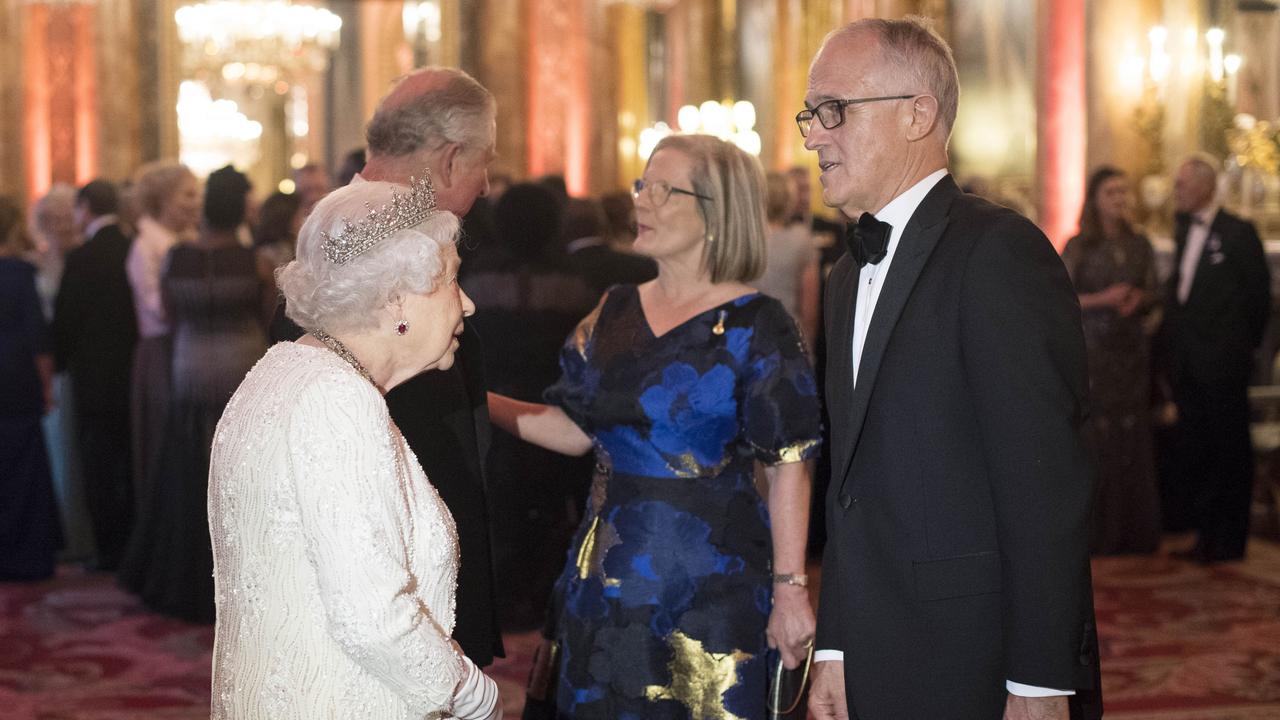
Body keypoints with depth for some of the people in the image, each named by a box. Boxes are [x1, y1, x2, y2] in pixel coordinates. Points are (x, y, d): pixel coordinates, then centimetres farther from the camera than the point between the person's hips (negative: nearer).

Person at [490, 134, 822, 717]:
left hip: (708, 586, -5)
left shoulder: (754, 326, -10)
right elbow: (577, 428, 11)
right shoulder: (615, 312, 7)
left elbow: (788, 467, -11)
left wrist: (790, 590, -15)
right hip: (606, 576, 6)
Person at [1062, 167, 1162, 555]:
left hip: (1132, 348, 3)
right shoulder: (1078, 247, -1)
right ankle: (1097, 532, 1)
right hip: (1093, 346, -3)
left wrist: (1141, 299, -8)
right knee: (1096, 435, -6)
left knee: (1134, 434, 1)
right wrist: (1102, 299, -16)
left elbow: (1156, 294, 14)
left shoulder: (1140, 245, 10)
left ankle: (1135, 531, 9)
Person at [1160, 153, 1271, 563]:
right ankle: (1205, 532, 20)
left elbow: (1259, 292, -5)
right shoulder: (1184, 229, 11)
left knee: (1229, 450, 2)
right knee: (1193, 449, 11)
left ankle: (1229, 540, 9)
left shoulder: (1238, 233, -9)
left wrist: (1244, 345, 1)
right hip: (1187, 363, 7)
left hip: (1222, 362, -7)